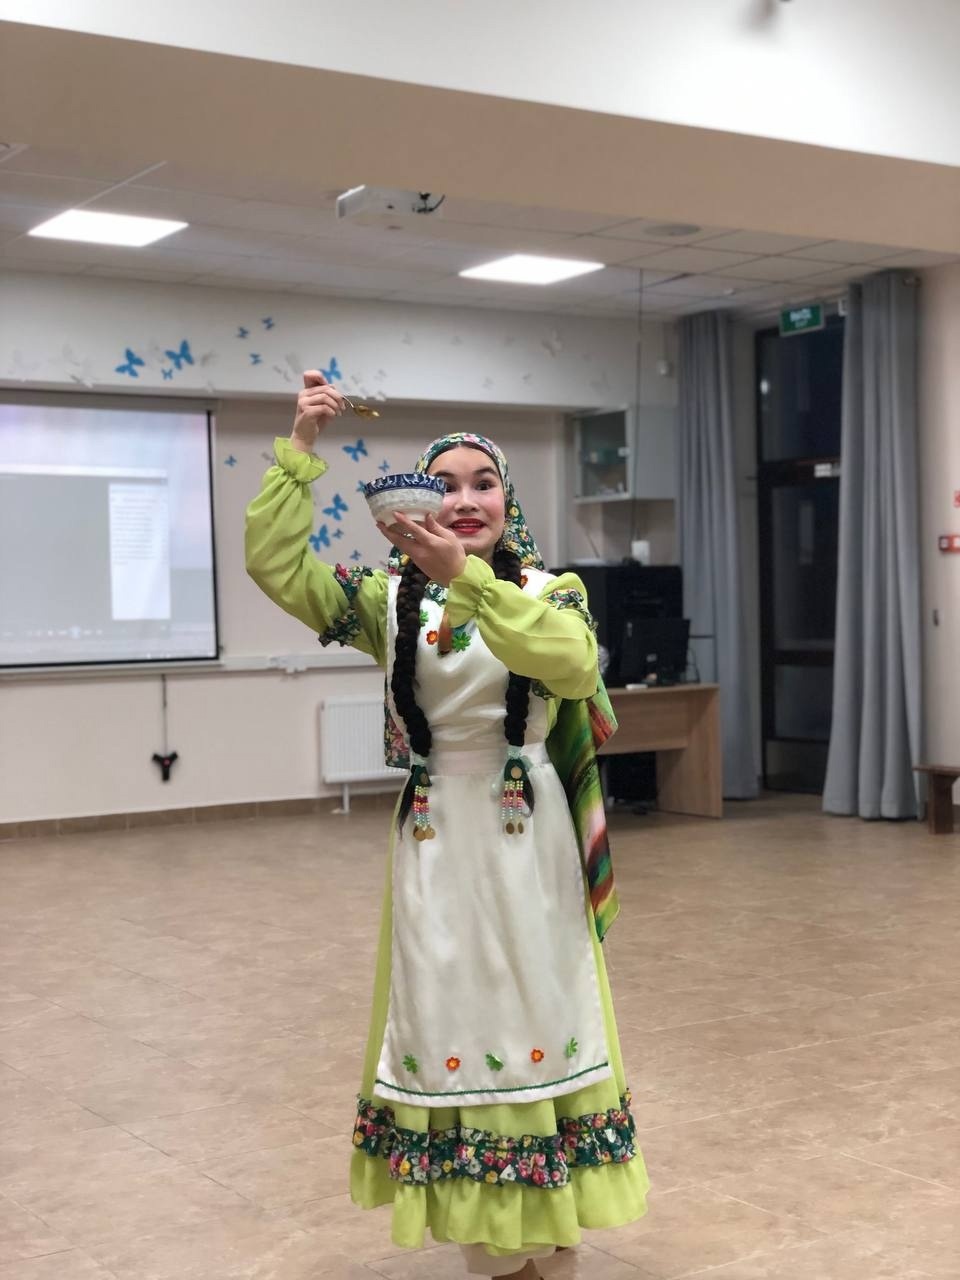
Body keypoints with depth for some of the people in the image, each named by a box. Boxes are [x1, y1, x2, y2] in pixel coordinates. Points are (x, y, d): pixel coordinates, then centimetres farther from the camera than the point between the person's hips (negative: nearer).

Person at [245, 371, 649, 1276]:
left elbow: (571, 661, -24)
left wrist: (465, 575, -33)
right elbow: (274, 565, -9)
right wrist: (302, 447, -16)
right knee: (446, 1017, 4)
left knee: (534, 1009, 6)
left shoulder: (548, 590, -1)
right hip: (437, 833, 1)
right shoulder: (393, 599, 3)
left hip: (527, 833, -1)